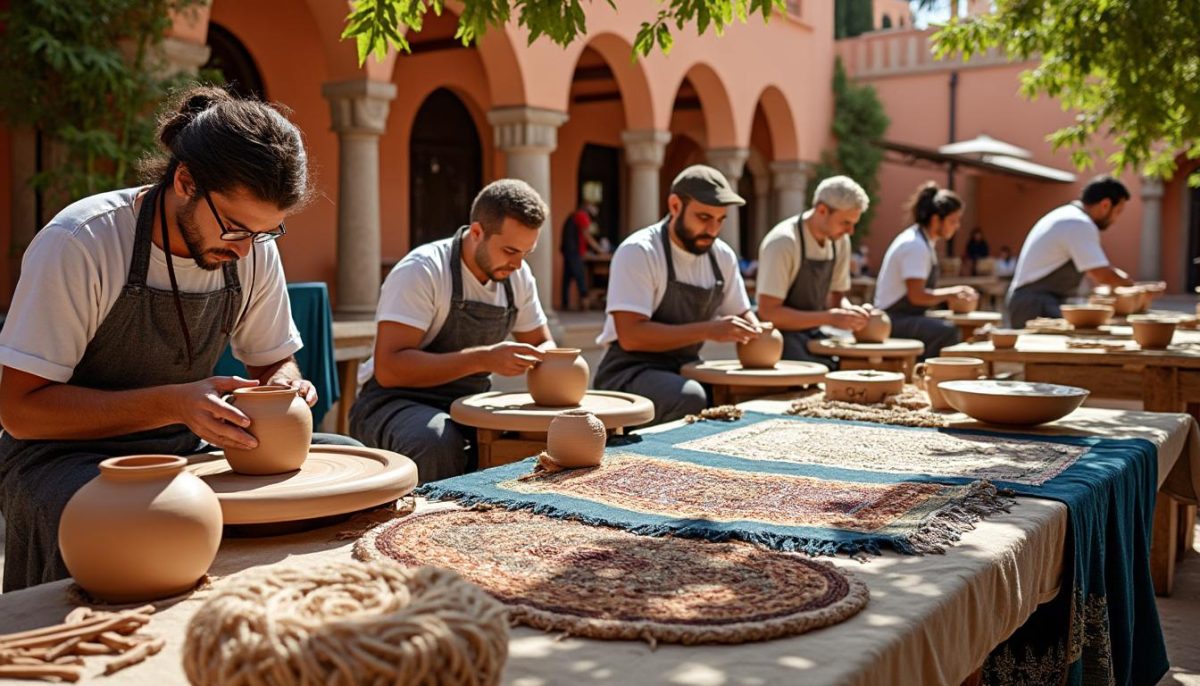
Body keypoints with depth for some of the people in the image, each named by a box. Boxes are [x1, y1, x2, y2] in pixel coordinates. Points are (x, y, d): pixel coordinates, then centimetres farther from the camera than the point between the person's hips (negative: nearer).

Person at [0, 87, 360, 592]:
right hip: (65, 452, -5)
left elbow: (273, 361, 10)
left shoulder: (254, 248, -5)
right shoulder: (78, 243, -20)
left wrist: (284, 387, -15)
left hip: (187, 447, 6)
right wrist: (174, 403, -29)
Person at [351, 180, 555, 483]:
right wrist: (482, 359, -30)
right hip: (396, 402, -6)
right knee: (438, 441, -38)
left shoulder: (518, 275, 4)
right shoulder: (421, 271, -17)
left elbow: (542, 344, 18)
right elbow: (388, 369, -24)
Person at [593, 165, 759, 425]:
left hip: (687, 369, 7)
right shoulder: (638, 252, -14)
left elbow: (742, 315, 20)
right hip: (631, 371, -7)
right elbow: (630, 336, -23)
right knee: (691, 398, -35)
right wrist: (709, 330, -26)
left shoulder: (723, 256, 5)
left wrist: (758, 334, -4)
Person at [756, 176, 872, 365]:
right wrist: (829, 317, -24)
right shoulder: (783, 242, -19)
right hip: (781, 336, -7)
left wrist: (850, 312, -9)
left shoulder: (841, 241, 3)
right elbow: (768, 312, -21)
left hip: (814, 335, 7)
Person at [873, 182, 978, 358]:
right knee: (948, 332, -29)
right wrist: (951, 293, -13)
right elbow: (916, 296, -22)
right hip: (894, 319, -10)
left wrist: (955, 293, 3)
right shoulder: (915, 246, -17)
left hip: (905, 317, 10)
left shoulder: (925, 243, 11)